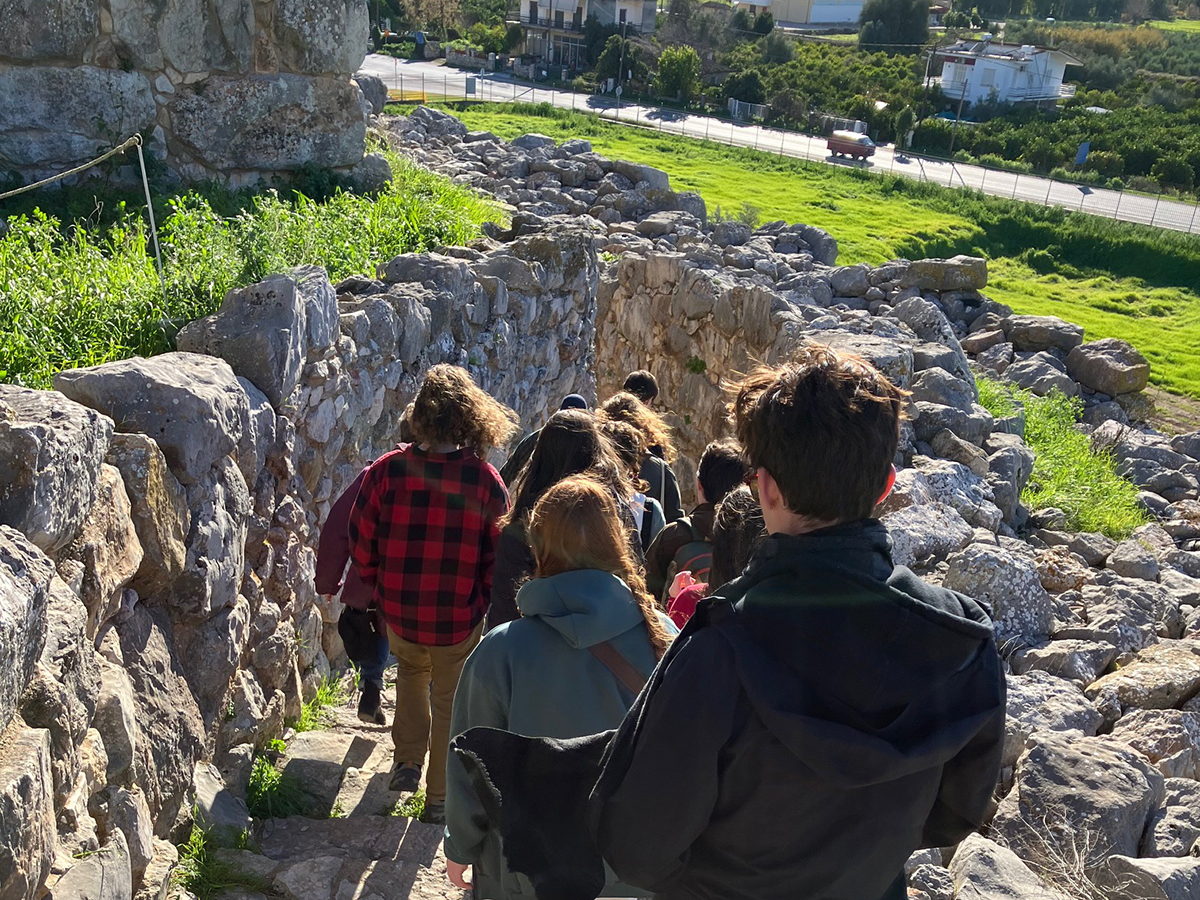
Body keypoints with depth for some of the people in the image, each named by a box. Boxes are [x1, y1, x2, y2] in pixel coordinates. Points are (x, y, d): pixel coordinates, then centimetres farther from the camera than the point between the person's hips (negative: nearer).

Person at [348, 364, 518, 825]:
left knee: (411, 671, 33)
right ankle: (439, 799, 28)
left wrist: (380, 587, 12)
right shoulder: (486, 480, -14)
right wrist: (483, 601, 9)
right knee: (450, 702, 18)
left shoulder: (387, 470, -13)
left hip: (399, 611, 2)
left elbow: (360, 543, -6)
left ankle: (408, 761, 31)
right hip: (460, 618, -1)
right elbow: (498, 557, -9)